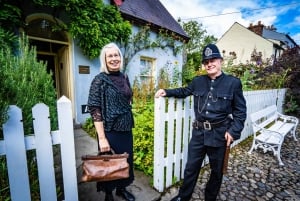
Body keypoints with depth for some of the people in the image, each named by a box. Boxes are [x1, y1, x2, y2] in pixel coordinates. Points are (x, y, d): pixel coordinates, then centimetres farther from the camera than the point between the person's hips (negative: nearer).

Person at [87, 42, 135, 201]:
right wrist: (102, 138, -19)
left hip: (126, 128, 6)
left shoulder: (124, 77, 5)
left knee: (127, 160, 20)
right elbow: (94, 110, -16)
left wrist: (129, 124, 14)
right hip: (110, 130, -5)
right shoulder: (100, 80, -11)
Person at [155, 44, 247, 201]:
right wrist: (167, 92, 7)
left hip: (219, 134, -1)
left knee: (216, 170, 19)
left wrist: (233, 131, -11)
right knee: (191, 167, 15)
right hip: (199, 132, 2)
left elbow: (240, 111, -1)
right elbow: (184, 91, 20)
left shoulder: (233, 83, -4)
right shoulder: (198, 81, 3)